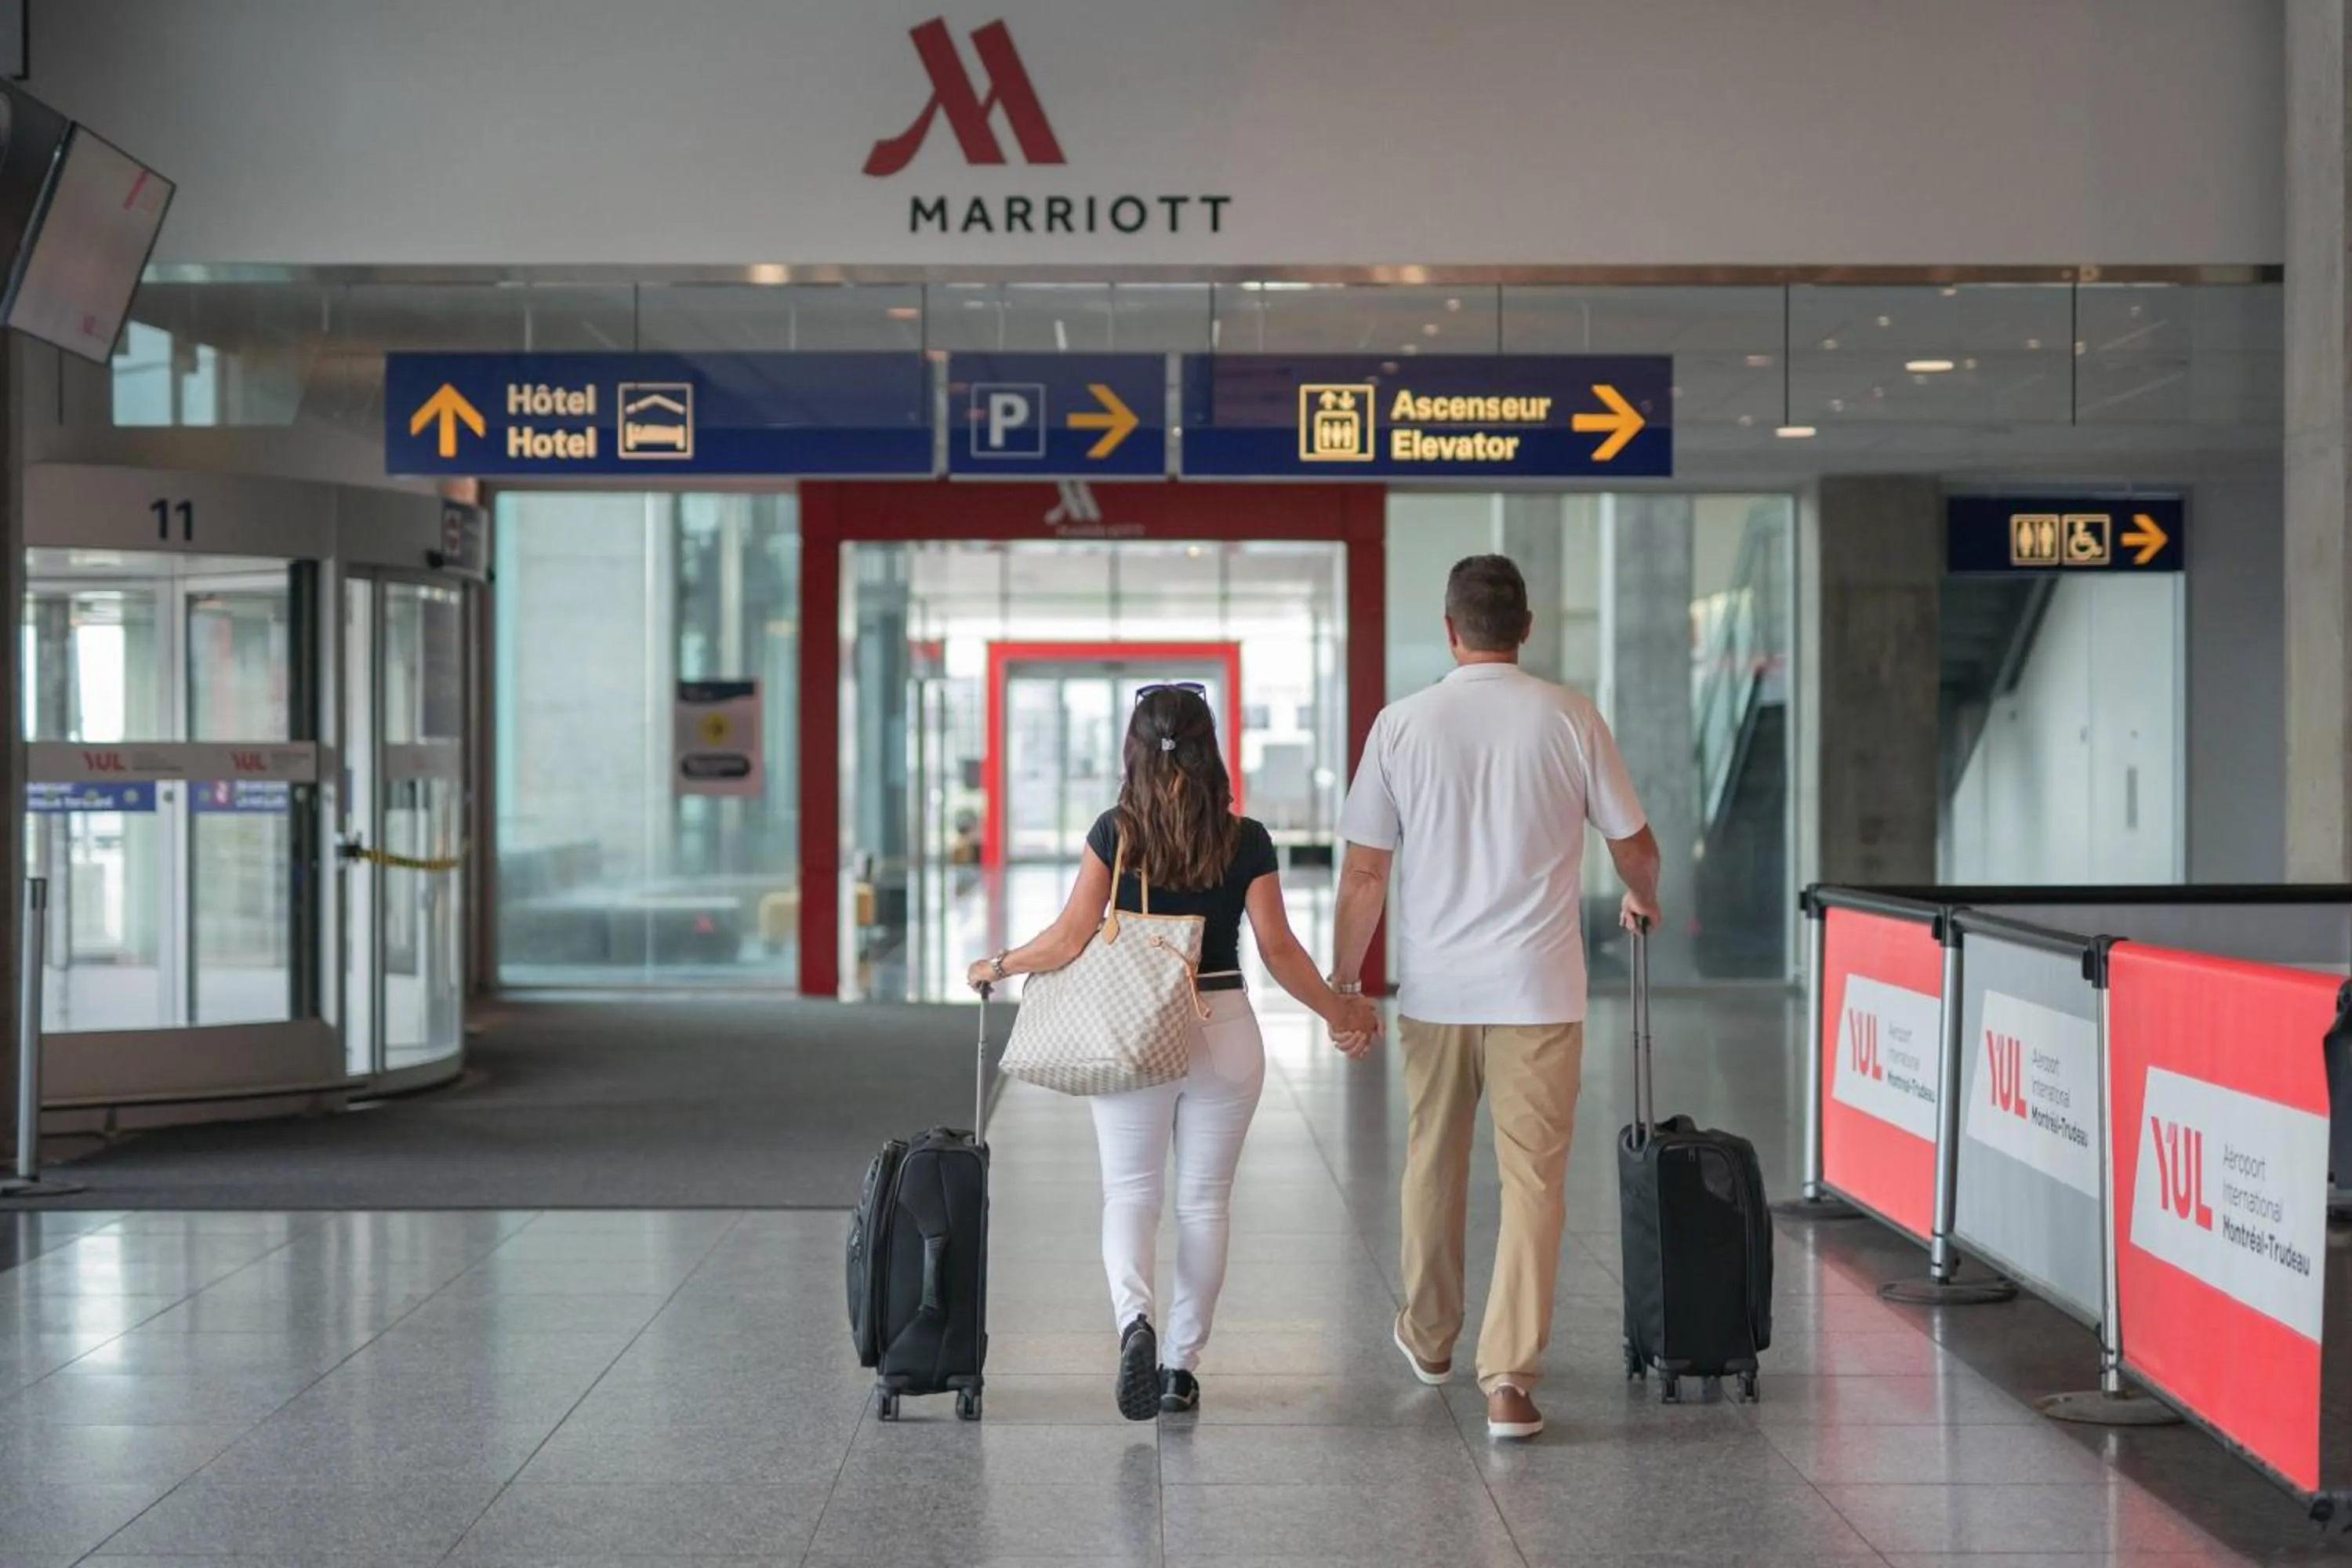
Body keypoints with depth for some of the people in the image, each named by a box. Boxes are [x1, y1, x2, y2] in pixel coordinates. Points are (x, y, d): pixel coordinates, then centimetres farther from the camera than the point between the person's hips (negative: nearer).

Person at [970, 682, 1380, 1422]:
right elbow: (1279, 951, -4)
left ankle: (1133, 1318, -18)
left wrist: (998, 967, 9)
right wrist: (1338, 1011, 10)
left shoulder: (1115, 833, -6)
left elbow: (1071, 938, -7)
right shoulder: (1246, 841, -4)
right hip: (1224, 1031, 1)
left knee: (1129, 1192, 9)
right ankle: (1181, 1366, 15)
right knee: (1204, 1200, 12)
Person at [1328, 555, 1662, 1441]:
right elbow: (1633, 845, 6)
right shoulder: (1569, 719, -3)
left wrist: (1342, 979, 8)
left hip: (1433, 989, 2)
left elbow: (1365, 870, -2)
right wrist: (1643, 902, 28)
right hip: (1538, 991, -2)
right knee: (1533, 1180, 0)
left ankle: (1430, 1339, 36)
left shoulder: (1402, 724, -3)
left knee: (1432, 1168, 18)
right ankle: (1509, 1379, -7)